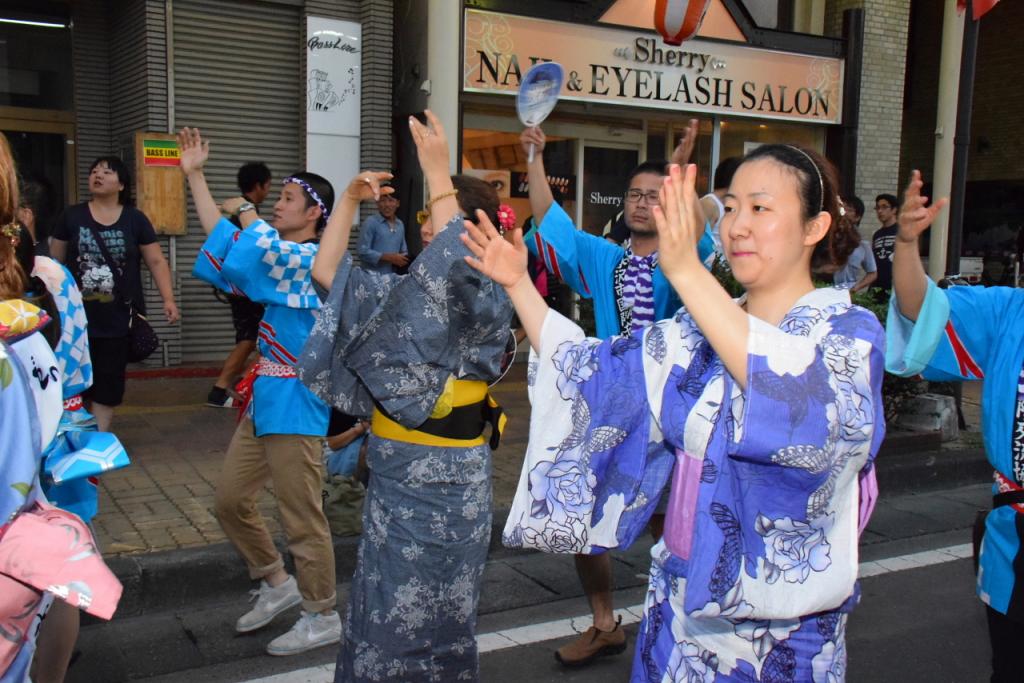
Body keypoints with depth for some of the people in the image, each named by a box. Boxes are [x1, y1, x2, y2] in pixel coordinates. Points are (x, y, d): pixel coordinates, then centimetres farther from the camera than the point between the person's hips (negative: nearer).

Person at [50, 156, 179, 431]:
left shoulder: (135, 219, 0)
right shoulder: (71, 216, 2)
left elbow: (156, 261, 0)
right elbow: (54, 262, 7)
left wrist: (168, 299, -10)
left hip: (118, 318, 0)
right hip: (77, 317, 1)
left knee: (108, 385, 7)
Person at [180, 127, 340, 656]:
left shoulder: (312, 258, -11)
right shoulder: (280, 254, 15)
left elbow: (261, 247, -28)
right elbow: (222, 240, 16)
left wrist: (244, 212, -6)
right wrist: (194, 176, 16)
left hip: (295, 407, -9)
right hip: (264, 401, 9)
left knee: (302, 519, 0)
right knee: (229, 501, 16)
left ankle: (322, 618, 16)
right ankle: (277, 584, 32)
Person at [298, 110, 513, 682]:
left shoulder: (489, 297, -12)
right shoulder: (407, 289, 8)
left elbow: (453, 268, -34)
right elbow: (328, 273, 9)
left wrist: (438, 174, -34)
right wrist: (351, 200, -1)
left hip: (443, 482, -7)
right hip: (393, 475, 7)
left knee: (420, 624, 6)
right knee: (381, 616, 17)